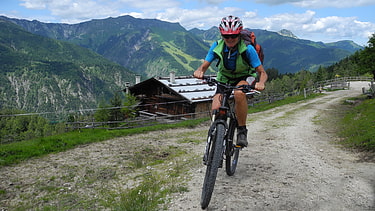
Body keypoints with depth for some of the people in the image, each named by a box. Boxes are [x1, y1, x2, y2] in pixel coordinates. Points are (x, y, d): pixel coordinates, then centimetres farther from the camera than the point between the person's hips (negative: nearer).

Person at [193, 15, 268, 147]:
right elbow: (204, 66, -12)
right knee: (216, 110, -21)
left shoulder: (247, 49, -23)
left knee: (239, 93, -39)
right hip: (224, 79, 3)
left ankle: (242, 130, -22)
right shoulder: (217, 47, -17)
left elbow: (262, 73, -22)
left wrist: (261, 83, -45)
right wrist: (199, 72, -37)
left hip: (243, 78, -2)